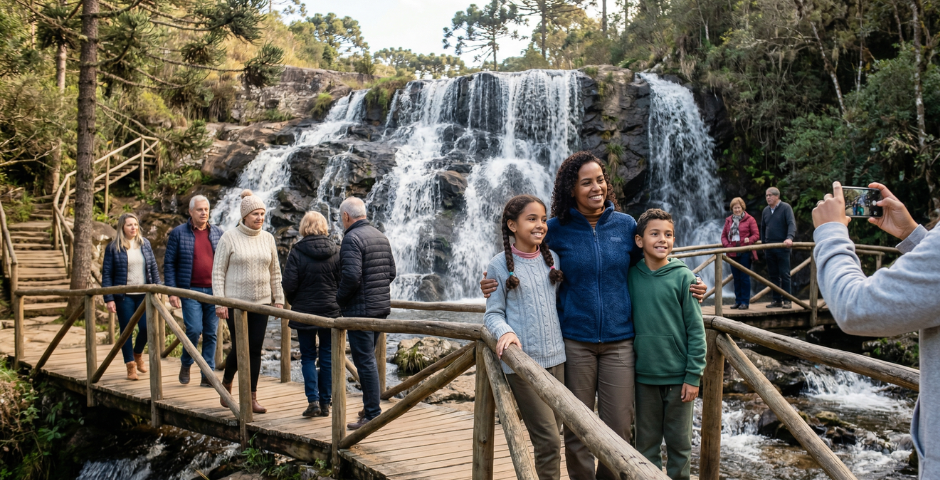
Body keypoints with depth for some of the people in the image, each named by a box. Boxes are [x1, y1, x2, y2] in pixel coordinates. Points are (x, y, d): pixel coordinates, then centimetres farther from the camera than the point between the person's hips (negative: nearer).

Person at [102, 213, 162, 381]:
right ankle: (130, 366, 13)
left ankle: (138, 353, 27)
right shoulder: (113, 247, -2)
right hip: (123, 296, -2)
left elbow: (154, 268, 12)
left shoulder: (145, 244, 8)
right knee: (126, 330, 2)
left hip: (144, 294, 3)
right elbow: (106, 274, -2)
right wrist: (109, 299, -8)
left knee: (146, 327, -3)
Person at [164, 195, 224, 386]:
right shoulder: (178, 233, 2)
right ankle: (185, 364, 14)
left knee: (211, 334, 4)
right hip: (190, 291, -3)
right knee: (194, 329, -13)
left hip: (214, 291, 3)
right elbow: (169, 263, 1)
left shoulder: (218, 233, 10)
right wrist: (172, 291, -6)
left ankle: (208, 375, 12)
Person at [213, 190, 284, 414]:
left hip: (261, 302, 4)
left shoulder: (267, 238, 6)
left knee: (255, 350, 4)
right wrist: (219, 302, -11)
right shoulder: (229, 237, -5)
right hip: (235, 302, -3)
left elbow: (275, 272, 12)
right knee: (239, 348, -2)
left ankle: (252, 398, 12)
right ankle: (226, 383, 27)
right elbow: (218, 272, -5)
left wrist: (279, 299, 7)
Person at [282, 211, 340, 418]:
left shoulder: (297, 253, -9)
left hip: (304, 313, -2)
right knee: (327, 358, 10)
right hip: (331, 312, 2)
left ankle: (313, 401, -2)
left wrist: (295, 302, 9)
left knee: (308, 357, 10)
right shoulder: (336, 252, -2)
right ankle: (325, 403, 14)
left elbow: (289, 285, -11)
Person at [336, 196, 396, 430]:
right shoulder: (381, 237, 12)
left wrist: (339, 298, -9)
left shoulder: (352, 238, -15)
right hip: (381, 306, 9)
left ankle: (373, 415, -1)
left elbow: (351, 276, -24)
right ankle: (369, 407, 27)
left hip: (360, 310, -9)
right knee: (368, 358, 19)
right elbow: (391, 272, 15)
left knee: (365, 361, -4)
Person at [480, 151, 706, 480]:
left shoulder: (625, 225, 3)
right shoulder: (555, 229, -2)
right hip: (575, 342, -1)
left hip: (619, 341, 1)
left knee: (618, 429, 4)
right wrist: (496, 284, -7)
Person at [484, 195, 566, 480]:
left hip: (556, 357, 5)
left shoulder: (552, 258, 8)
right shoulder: (500, 265, -4)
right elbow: (493, 313, -3)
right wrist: (505, 332, -23)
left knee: (552, 433, 12)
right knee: (549, 441, -7)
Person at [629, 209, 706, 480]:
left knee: (679, 443, 10)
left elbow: (696, 329, -6)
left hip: (678, 376, -2)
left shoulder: (683, 277, -7)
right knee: (646, 443, 12)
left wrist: (693, 376, -8)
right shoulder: (630, 277, 0)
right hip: (644, 376, 2)